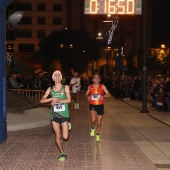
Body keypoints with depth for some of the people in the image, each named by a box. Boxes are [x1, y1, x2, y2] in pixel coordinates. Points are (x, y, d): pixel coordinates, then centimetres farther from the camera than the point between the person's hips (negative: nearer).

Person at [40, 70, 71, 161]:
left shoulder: (65, 87, -1)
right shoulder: (50, 89, 4)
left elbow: (69, 100, -13)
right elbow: (42, 100, -3)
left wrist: (58, 100, -18)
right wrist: (52, 98, -16)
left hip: (64, 115, -2)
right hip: (54, 115, 2)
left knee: (65, 137, -4)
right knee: (58, 136, 5)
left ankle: (67, 125, 29)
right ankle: (62, 153, 22)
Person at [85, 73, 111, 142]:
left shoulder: (102, 86, -5)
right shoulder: (90, 86, 0)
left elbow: (109, 94, -9)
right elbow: (86, 94, 13)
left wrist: (103, 96, -28)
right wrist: (87, 97, -10)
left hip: (100, 105, 0)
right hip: (92, 105, 0)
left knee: (99, 122, 9)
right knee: (93, 119, -21)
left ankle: (98, 136, 29)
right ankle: (92, 128, 13)